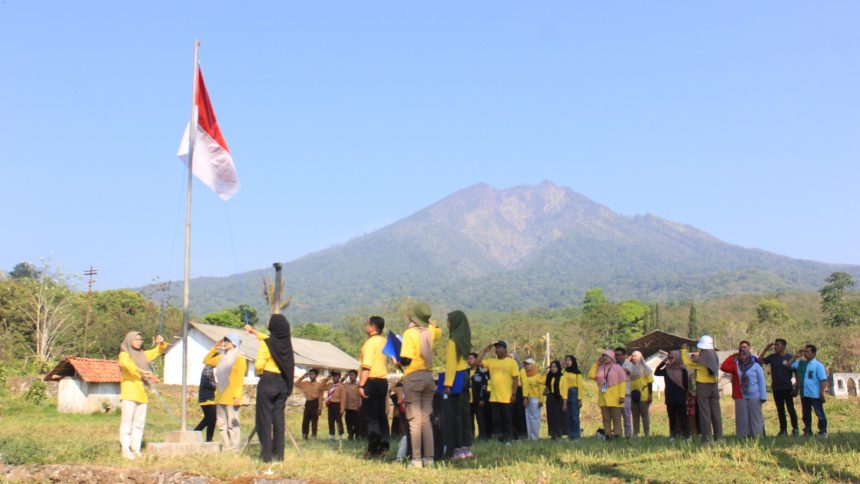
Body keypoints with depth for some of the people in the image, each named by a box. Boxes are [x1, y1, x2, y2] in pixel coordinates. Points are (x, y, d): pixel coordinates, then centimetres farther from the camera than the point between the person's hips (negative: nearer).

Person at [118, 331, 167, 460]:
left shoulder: (143, 354, 19)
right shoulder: (124, 354, 0)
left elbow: (158, 351, 29)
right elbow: (126, 364, -23)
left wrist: (161, 342, 6)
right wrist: (141, 371, -37)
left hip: (141, 394, 6)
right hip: (129, 393, -6)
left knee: (139, 423, 5)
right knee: (127, 423, -8)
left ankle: (136, 449, 8)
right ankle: (126, 450, -8)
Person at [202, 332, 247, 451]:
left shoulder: (239, 358, -6)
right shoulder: (222, 357, 16)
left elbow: (240, 379, -11)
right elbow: (206, 361, 25)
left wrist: (237, 396, -18)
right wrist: (214, 348, 14)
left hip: (231, 397, -8)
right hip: (220, 396, 8)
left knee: (232, 423, -6)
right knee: (222, 424, 8)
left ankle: (233, 449, -2)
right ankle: (227, 447, 14)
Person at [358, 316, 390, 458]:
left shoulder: (370, 343, -13)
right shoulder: (384, 342, 13)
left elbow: (367, 366, -19)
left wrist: (361, 385, -18)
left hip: (372, 381, -8)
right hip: (383, 381, 8)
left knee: (370, 417, -5)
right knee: (381, 415, 12)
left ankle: (373, 449, -5)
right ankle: (384, 446, 11)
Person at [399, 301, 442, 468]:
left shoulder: (409, 333, -12)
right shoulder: (429, 330, 6)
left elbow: (406, 359, -17)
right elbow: (439, 330, 31)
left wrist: (399, 360, 4)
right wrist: (428, 320, 19)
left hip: (413, 377, -6)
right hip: (428, 376, 6)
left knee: (415, 420, -4)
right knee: (426, 420, 9)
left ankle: (417, 459, -5)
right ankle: (429, 458, 8)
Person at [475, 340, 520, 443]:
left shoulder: (511, 362, -3)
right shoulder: (491, 361, 9)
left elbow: (515, 379, -5)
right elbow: (477, 363, 2)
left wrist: (514, 394, -11)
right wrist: (484, 351, 1)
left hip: (507, 398, -4)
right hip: (494, 398, 4)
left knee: (507, 420, 2)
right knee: (496, 420, 8)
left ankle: (508, 439, 9)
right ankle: (499, 439, 15)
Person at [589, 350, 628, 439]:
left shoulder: (617, 368, -1)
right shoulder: (600, 368, 13)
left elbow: (622, 382, -6)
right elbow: (591, 375, 1)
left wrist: (621, 396, -14)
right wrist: (596, 364, 2)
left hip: (614, 399, -5)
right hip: (603, 399, 5)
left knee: (616, 418, -1)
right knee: (606, 419, 5)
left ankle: (617, 435, 0)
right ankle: (607, 435, 8)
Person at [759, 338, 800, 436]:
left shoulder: (790, 357, -5)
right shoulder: (772, 357, 5)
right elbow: (759, 360, -1)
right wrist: (765, 349, -7)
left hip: (787, 388, -4)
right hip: (776, 388, 4)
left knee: (790, 409, -1)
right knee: (780, 410, 10)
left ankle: (795, 429, 7)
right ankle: (783, 429, 17)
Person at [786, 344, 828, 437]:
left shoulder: (818, 365, -9)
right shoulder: (800, 363, 7)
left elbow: (823, 380, -11)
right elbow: (788, 364, 12)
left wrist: (822, 393, -15)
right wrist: (795, 356, 3)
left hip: (815, 395, -6)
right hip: (804, 394, 6)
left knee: (819, 413, 4)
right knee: (805, 414, 15)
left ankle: (823, 431, 15)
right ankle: (807, 431, 26)